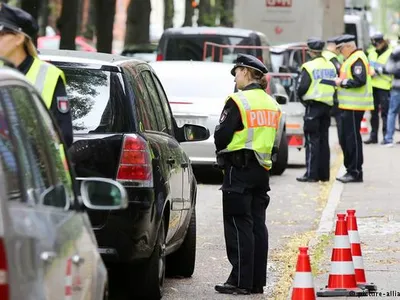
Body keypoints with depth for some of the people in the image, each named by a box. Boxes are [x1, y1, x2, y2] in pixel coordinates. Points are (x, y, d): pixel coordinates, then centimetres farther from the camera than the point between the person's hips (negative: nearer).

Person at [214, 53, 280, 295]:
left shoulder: (239, 101, -13)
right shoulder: (272, 104, 13)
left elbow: (221, 136, -13)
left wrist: (222, 151, 6)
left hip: (239, 168, -8)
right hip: (262, 168, 8)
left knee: (239, 225, -5)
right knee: (258, 224, 10)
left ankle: (241, 281, -6)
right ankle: (257, 281, 12)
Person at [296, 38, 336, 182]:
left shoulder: (309, 67, -12)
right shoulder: (331, 66, 10)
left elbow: (302, 88, -15)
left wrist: (302, 98, 4)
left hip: (313, 105, -6)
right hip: (327, 105, 6)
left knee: (312, 140, -5)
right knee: (323, 140, 12)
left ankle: (311, 174, -8)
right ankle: (324, 174, 14)